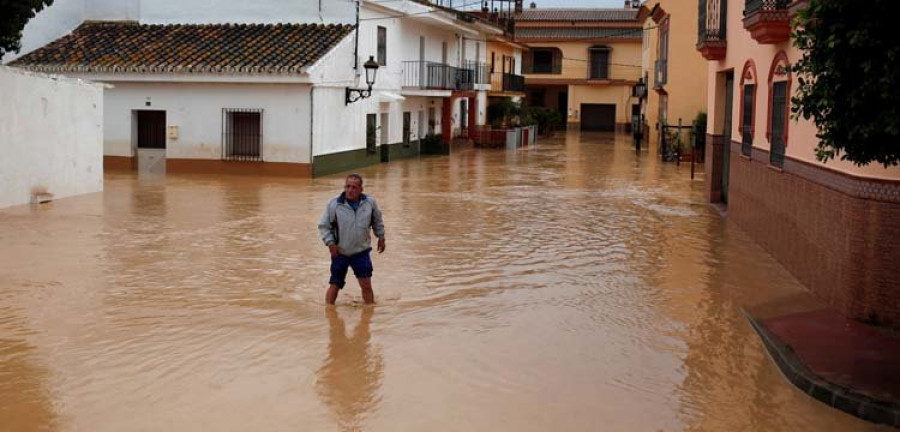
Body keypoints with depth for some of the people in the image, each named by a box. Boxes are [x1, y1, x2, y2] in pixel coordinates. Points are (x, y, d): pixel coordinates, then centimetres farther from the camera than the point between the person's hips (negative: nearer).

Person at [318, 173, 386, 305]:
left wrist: (381, 237, 14)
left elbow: (377, 221, 11)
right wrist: (330, 243, -13)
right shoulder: (334, 204, -14)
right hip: (340, 253, -1)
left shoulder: (370, 203, -8)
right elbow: (324, 226, -4)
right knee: (334, 285, 8)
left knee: (366, 285, -1)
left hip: (361, 252, 1)